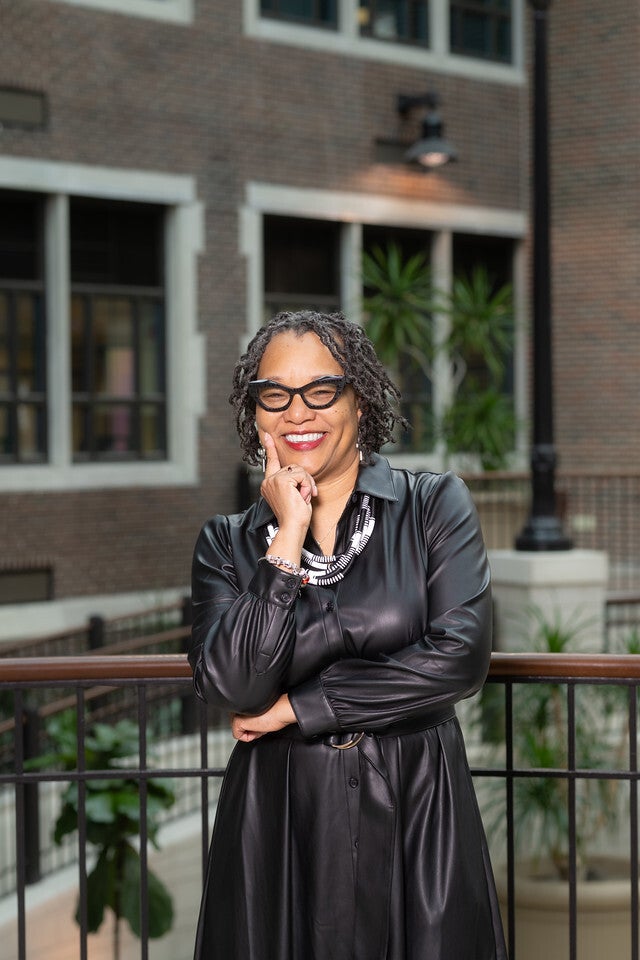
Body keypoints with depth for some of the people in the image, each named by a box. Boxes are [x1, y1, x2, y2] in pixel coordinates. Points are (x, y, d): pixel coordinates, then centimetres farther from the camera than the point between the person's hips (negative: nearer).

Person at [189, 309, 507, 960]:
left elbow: (461, 656, -13)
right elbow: (234, 690, -12)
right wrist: (289, 536, -11)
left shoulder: (436, 506, -1)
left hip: (417, 812, -1)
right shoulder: (228, 542, 3)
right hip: (278, 825, 1)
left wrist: (295, 707, -10)